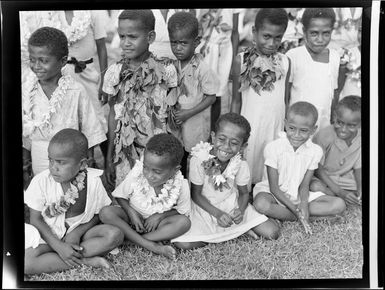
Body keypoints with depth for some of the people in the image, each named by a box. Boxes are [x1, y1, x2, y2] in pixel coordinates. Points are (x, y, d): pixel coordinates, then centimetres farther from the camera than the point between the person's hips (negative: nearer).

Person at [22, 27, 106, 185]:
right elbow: (24, 134, 5)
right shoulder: (27, 91, -4)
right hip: (39, 166, 2)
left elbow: (90, 131, -4)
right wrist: (25, 162, 7)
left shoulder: (76, 91, -12)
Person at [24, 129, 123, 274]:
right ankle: (86, 260, -19)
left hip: (80, 230, 1)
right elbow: (36, 219, -8)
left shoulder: (93, 180, -15)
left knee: (115, 235, -25)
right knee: (26, 263, -30)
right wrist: (59, 246, -18)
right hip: (49, 235, -1)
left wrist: (77, 233, -20)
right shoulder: (41, 181, -17)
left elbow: (98, 214, -3)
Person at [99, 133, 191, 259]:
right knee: (106, 213, -29)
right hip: (133, 216, 0)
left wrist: (160, 215, -21)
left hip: (156, 222, 0)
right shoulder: (135, 176, -22)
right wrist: (131, 213, -22)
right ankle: (152, 246, -30)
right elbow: (120, 196, -6)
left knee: (184, 222, -29)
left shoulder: (181, 186, -22)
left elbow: (182, 211, -7)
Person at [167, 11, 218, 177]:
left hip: (196, 124, -4)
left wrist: (189, 113, -19)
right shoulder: (172, 66, -3)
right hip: (176, 123, 5)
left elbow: (211, 97, -13)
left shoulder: (202, 69, -18)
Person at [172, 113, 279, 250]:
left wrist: (241, 210, -24)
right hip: (205, 207, -1)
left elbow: (244, 193, -1)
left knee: (272, 233, -14)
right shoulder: (199, 160, -23)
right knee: (182, 243, -26)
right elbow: (196, 194, -13)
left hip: (232, 205, 1)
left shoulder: (241, 164, -15)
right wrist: (217, 213, -25)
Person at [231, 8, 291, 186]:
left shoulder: (285, 62, -1)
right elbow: (236, 100, 1)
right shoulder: (242, 61, -6)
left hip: (275, 128, 2)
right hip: (249, 128, -2)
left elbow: (285, 100, 8)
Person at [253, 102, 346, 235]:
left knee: (339, 205, -13)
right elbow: (274, 187, -15)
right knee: (261, 204, -39)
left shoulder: (315, 151, -6)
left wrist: (304, 205, -25)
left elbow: (304, 185, -4)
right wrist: (294, 209, -22)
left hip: (298, 195, 4)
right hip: (275, 194, -4)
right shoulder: (273, 148, -17)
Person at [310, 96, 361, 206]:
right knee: (315, 186, -36)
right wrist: (340, 192, -23)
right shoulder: (324, 135, -23)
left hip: (346, 179, 4)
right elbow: (318, 168, -17)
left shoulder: (360, 139, -12)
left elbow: (358, 168, -1)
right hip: (322, 178, -4)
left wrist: (360, 190, -21)